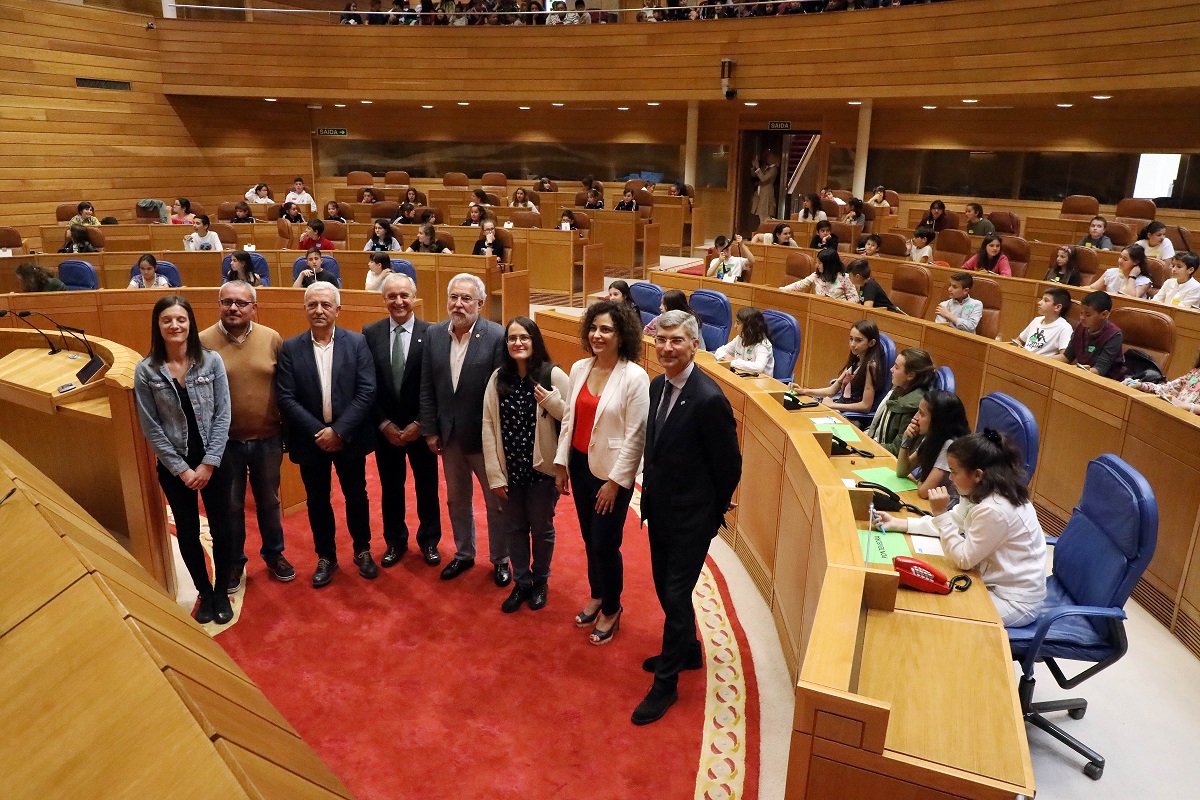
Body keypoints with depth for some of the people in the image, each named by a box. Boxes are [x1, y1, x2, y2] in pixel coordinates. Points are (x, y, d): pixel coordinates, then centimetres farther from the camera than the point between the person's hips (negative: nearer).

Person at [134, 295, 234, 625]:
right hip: (173, 465, 1)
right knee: (187, 532, 13)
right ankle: (204, 592, 32)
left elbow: (223, 415, -6)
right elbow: (151, 427, -5)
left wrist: (209, 462, -11)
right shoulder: (146, 370, -7)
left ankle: (222, 591, 28)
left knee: (220, 527, 8)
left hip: (213, 460, 0)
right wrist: (181, 468, -9)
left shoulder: (211, 361, -7)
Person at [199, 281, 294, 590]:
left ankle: (274, 554, 39)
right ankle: (233, 563, 34)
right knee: (230, 506, 15)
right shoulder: (203, 342, -10)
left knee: (269, 501, 19)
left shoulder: (272, 339, -5)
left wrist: (288, 430, 2)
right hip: (224, 442, -1)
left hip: (267, 440, 1)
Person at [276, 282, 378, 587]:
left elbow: (366, 392, -10)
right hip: (311, 440, 1)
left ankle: (362, 550, 33)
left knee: (356, 496, 13)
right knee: (317, 501, 13)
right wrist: (318, 432, -15)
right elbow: (286, 398, -7)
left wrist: (339, 431, -17)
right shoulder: (290, 348, -2)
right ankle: (326, 557, 30)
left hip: (348, 437, -1)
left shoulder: (357, 343, -4)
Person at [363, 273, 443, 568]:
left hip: (421, 428, -1)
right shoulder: (370, 334, -3)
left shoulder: (431, 334, -9)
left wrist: (419, 424, -12)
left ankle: (429, 541, 31)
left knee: (427, 487, 13)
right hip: (385, 429, 2)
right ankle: (395, 541, 33)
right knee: (391, 489, 15)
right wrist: (384, 424, -8)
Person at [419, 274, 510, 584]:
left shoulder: (497, 337, -16)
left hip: (484, 434, -4)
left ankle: (501, 559, 31)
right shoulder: (434, 334, 0)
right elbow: (427, 387, 4)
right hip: (449, 434, 5)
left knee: (496, 501, 12)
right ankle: (464, 553, 39)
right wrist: (430, 430, 2)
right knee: (456, 500, 20)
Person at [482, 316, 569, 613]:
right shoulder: (498, 378, -3)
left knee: (541, 528, 15)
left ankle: (540, 581, 37)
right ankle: (521, 582, 36)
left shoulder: (553, 375, -13)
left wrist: (553, 403, -27)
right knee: (514, 528, 16)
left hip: (542, 468, -3)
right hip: (509, 469, 3)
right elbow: (489, 426, -2)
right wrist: (494, 473, -5)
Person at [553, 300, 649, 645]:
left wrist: (615, 481, -14)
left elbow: (636, 435, -16)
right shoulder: (579, 368, 1)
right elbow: (569, 418, 8)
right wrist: (561, 463, 8)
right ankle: (597, 596, 40)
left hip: (611, 472, -5)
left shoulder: (635, 377, -17)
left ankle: (611, 610, 27)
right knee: (589, 539, 18)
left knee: (605, 543, 4)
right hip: (580, 464, 6)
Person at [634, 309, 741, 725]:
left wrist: (713, 512, -3)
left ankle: (666, 682, 21)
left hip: (691, 519, -8)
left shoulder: (709, 399, -24)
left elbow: (729, 464, -15)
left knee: (676, 595, 3)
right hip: (660, 511, 8)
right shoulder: (658, 385, 1)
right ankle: (687, 650, 45)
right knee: (666, 589, 21)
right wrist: (649, 496, 11)